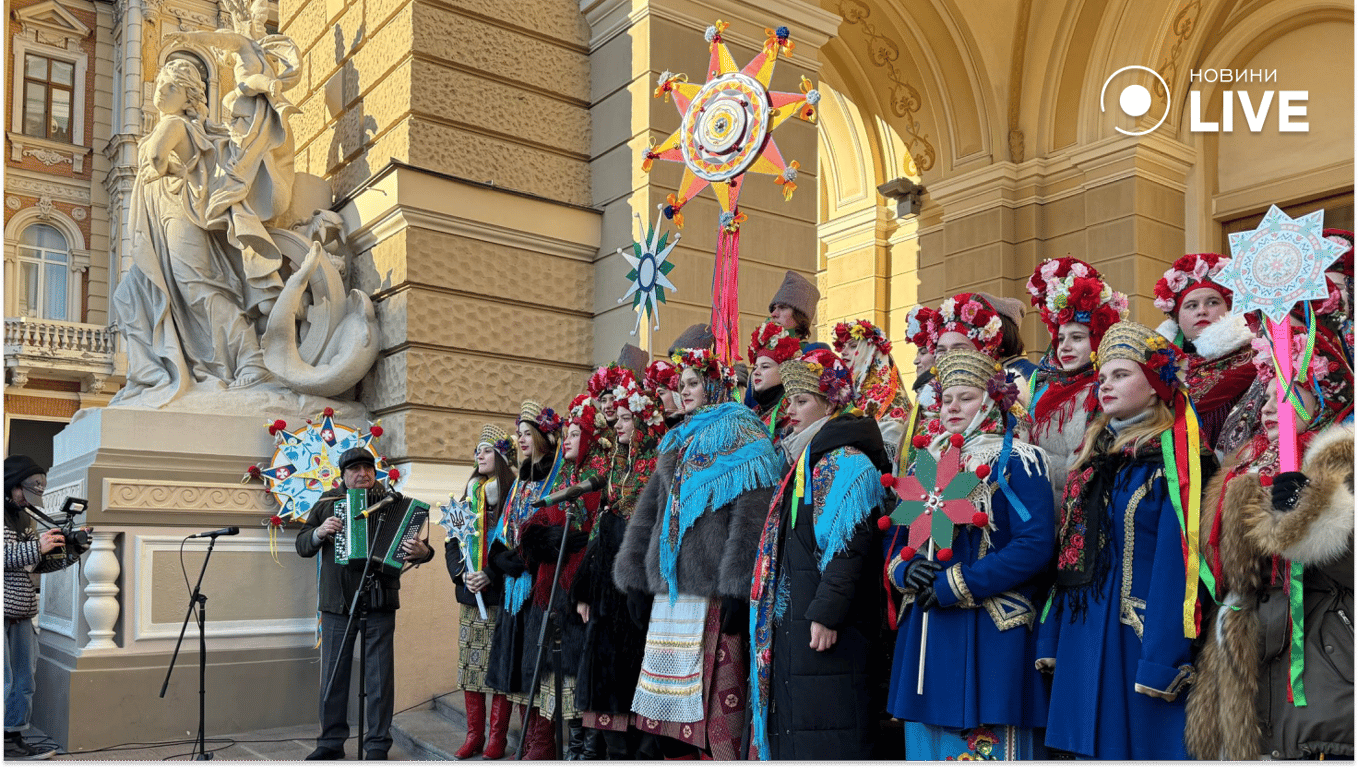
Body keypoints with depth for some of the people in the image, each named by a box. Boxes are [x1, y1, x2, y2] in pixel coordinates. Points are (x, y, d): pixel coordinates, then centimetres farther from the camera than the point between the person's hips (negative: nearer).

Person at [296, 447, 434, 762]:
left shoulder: (395, 503, 2)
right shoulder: (328, 502, 8)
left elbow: (414, 543, 0)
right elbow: (302, 545, 10)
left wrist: (422, 551, -24)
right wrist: (319, 533, -12)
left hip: (379, 602, -2)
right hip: (337, 603, 2)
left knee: (380, 676, 3)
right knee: (333, 675, 9)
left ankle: (378, 745, 14)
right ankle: (331, 742, 24)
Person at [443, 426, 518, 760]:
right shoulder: (469, 496, 14)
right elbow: (452, 541, 14)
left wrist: (490, 575, -16)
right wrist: (462, 573, -2)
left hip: (501, 593, -5)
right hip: (469, 593, 5)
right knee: (469, 664, 6)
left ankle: (497, 739, 5)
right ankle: (474, 735, 15)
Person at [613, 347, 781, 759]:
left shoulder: (738, 437, -2)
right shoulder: (678, 441, 20)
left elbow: (750, 514, -13)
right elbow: (649, 510, 19)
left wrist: (737, 587, -21)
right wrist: (635, 577, 11)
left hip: (711, 590, -7)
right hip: (669, 586, 7)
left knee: (711, 692, -6)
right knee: (670, 695, 9)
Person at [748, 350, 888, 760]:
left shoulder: (844, 461, -12)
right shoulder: (805, 457, 18)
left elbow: (847, 544, -21)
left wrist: (827, 613, -24)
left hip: (823, 624, -10)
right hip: (791, 622, 10)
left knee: (824, 735, -5)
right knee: (792, 726, 13)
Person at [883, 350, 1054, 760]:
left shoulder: (1016, 463, -5)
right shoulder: (926, 462, 15)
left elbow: (1035, 545, -16)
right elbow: (894, 535, 18)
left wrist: (956, 585, -17)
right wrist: (903, 569, -5)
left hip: (993, 634, -6)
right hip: (925, 631, 6)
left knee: (986, 742, -1)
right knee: (929, 741, 12)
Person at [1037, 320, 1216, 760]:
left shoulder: (1172, 456, -9)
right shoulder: (1093, 455, 13)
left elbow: (1175, 562, -16)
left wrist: (1161, 659, -21)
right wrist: (1050, 640, 9)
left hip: (1139, 634, -6)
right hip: (1083, 636, 7)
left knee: (1141, 742, 3)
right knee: (1090, 746, 13)